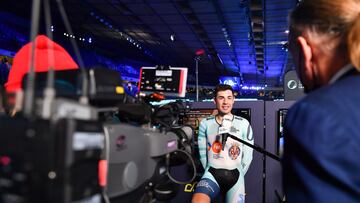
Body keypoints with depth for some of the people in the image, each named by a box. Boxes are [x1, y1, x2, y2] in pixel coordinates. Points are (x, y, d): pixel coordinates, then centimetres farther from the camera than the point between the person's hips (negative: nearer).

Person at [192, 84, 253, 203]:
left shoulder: (243, 124, 1)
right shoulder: (205, 124, 2)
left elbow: (248, 155, 6)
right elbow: (203, 153, 7)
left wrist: (238, 175, 5)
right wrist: (210, 173, 4)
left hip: (235, 175, 1)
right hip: (212, 173, -1)